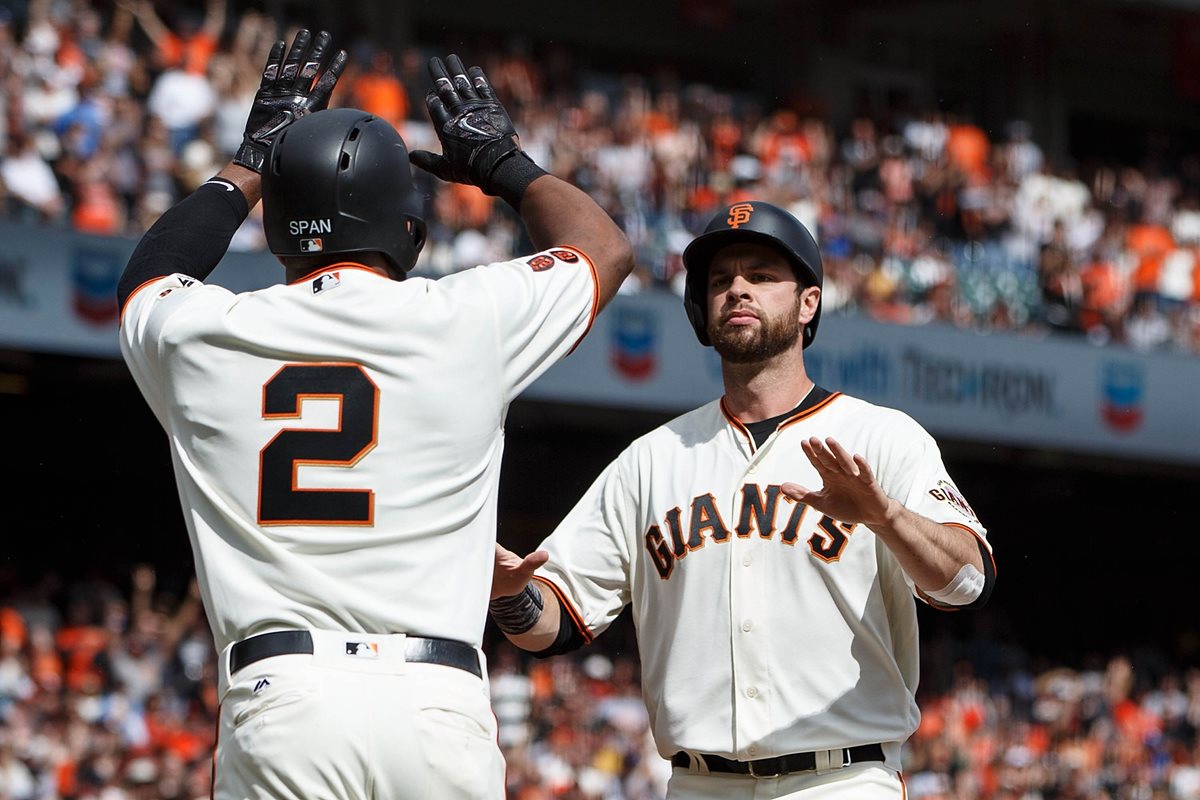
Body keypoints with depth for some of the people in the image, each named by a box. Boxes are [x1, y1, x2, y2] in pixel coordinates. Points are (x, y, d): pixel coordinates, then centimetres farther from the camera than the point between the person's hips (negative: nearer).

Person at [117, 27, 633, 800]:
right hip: (437, 708, -1)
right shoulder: (466, 320, 5)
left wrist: (254, 160, 44)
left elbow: (152, 275, 37)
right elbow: (607, 246, 26)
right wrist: (503, 161, 40)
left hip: (277, 700, 1)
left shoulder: (201, 335, 9)